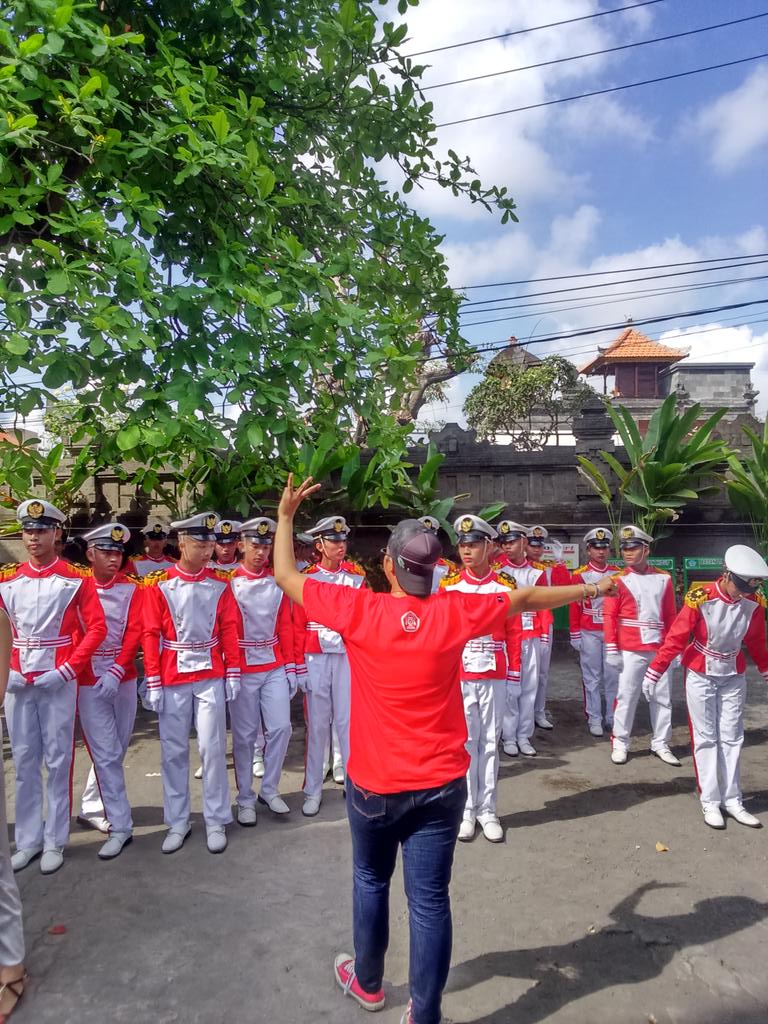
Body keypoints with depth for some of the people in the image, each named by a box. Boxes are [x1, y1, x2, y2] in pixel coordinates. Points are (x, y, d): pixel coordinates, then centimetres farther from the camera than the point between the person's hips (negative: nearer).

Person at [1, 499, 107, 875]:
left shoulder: (77, 580, -4)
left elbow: (97, 628, -7)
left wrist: (66, 670, -13)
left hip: (58, 682, -3)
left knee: (57, 761, 6)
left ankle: (54, 842, 20)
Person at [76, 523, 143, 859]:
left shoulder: (131, 588, 1)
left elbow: (134, 632, -6)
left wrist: (116, 672, -17)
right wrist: (84, 673, -10)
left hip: (124, 679, 3)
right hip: (90, 682, -3)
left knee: (116, 749, 13)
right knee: (107, 754, -2)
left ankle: (91, 808, 35)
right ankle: (120, 826, 7)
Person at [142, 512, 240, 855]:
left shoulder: (221, 583, 0)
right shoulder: (158, 584, -5)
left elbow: (229, 630, 2)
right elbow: (150, 635, -5)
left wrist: (233, 674, -1)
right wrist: (153, 683, -6)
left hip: (211, 677, 0)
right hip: (172, 679, 0)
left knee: (212, 748, 4)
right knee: (173, 752, 9)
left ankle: (216, 821, 18)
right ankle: (177, 822, 24)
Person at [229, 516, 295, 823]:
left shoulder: (278, 583, 5)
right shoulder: (229, 583, -5)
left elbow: (286, 627, 7)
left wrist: (290, 667, 5)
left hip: (275, 668, 3)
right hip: (242, 670, -3)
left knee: (281, 728, 3)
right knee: (244, 735, 6)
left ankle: (270, 790, 23)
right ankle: (245, 799, 22)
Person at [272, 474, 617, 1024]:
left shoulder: (357, 608, -15)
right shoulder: (456, 612, -11)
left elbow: (286, 575, -3)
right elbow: (527, 597, 3)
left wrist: (286, 514, 10)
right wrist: (595, 587, 17)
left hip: (374, 783, 0)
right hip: (441, 784, 0)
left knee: (372, 881, 24)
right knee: (430, 900, 11)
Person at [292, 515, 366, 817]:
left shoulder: (356, 577, 2)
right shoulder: (306, 579, -2)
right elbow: (298, 626, -1)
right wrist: (299, 666, -4)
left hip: (349, 657, 1)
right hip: (315, 659, 0)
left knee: (348, 721, 6)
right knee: (317, 724, 9)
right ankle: (313, 790, 22)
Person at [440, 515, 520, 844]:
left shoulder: (505, 586, -2)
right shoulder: (449, 584, -2)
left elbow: (514, 634, 2)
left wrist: (513, 674, 1)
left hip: (494, 678, 1)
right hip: (458, 676, 0)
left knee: (490, 742, 11)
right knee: (464, 742, 8)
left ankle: (488, 810, 24)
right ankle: (467, 811, 21)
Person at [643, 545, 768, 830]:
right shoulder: (701, 598, -22)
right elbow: (676, 637, -17)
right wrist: (654, 673, -16)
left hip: (733, 677, 4)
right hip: (700, 676, -4)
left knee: (732, 738, 9)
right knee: (706, 739, 4)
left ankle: (732, 800, 20)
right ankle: (710, 801, 13)